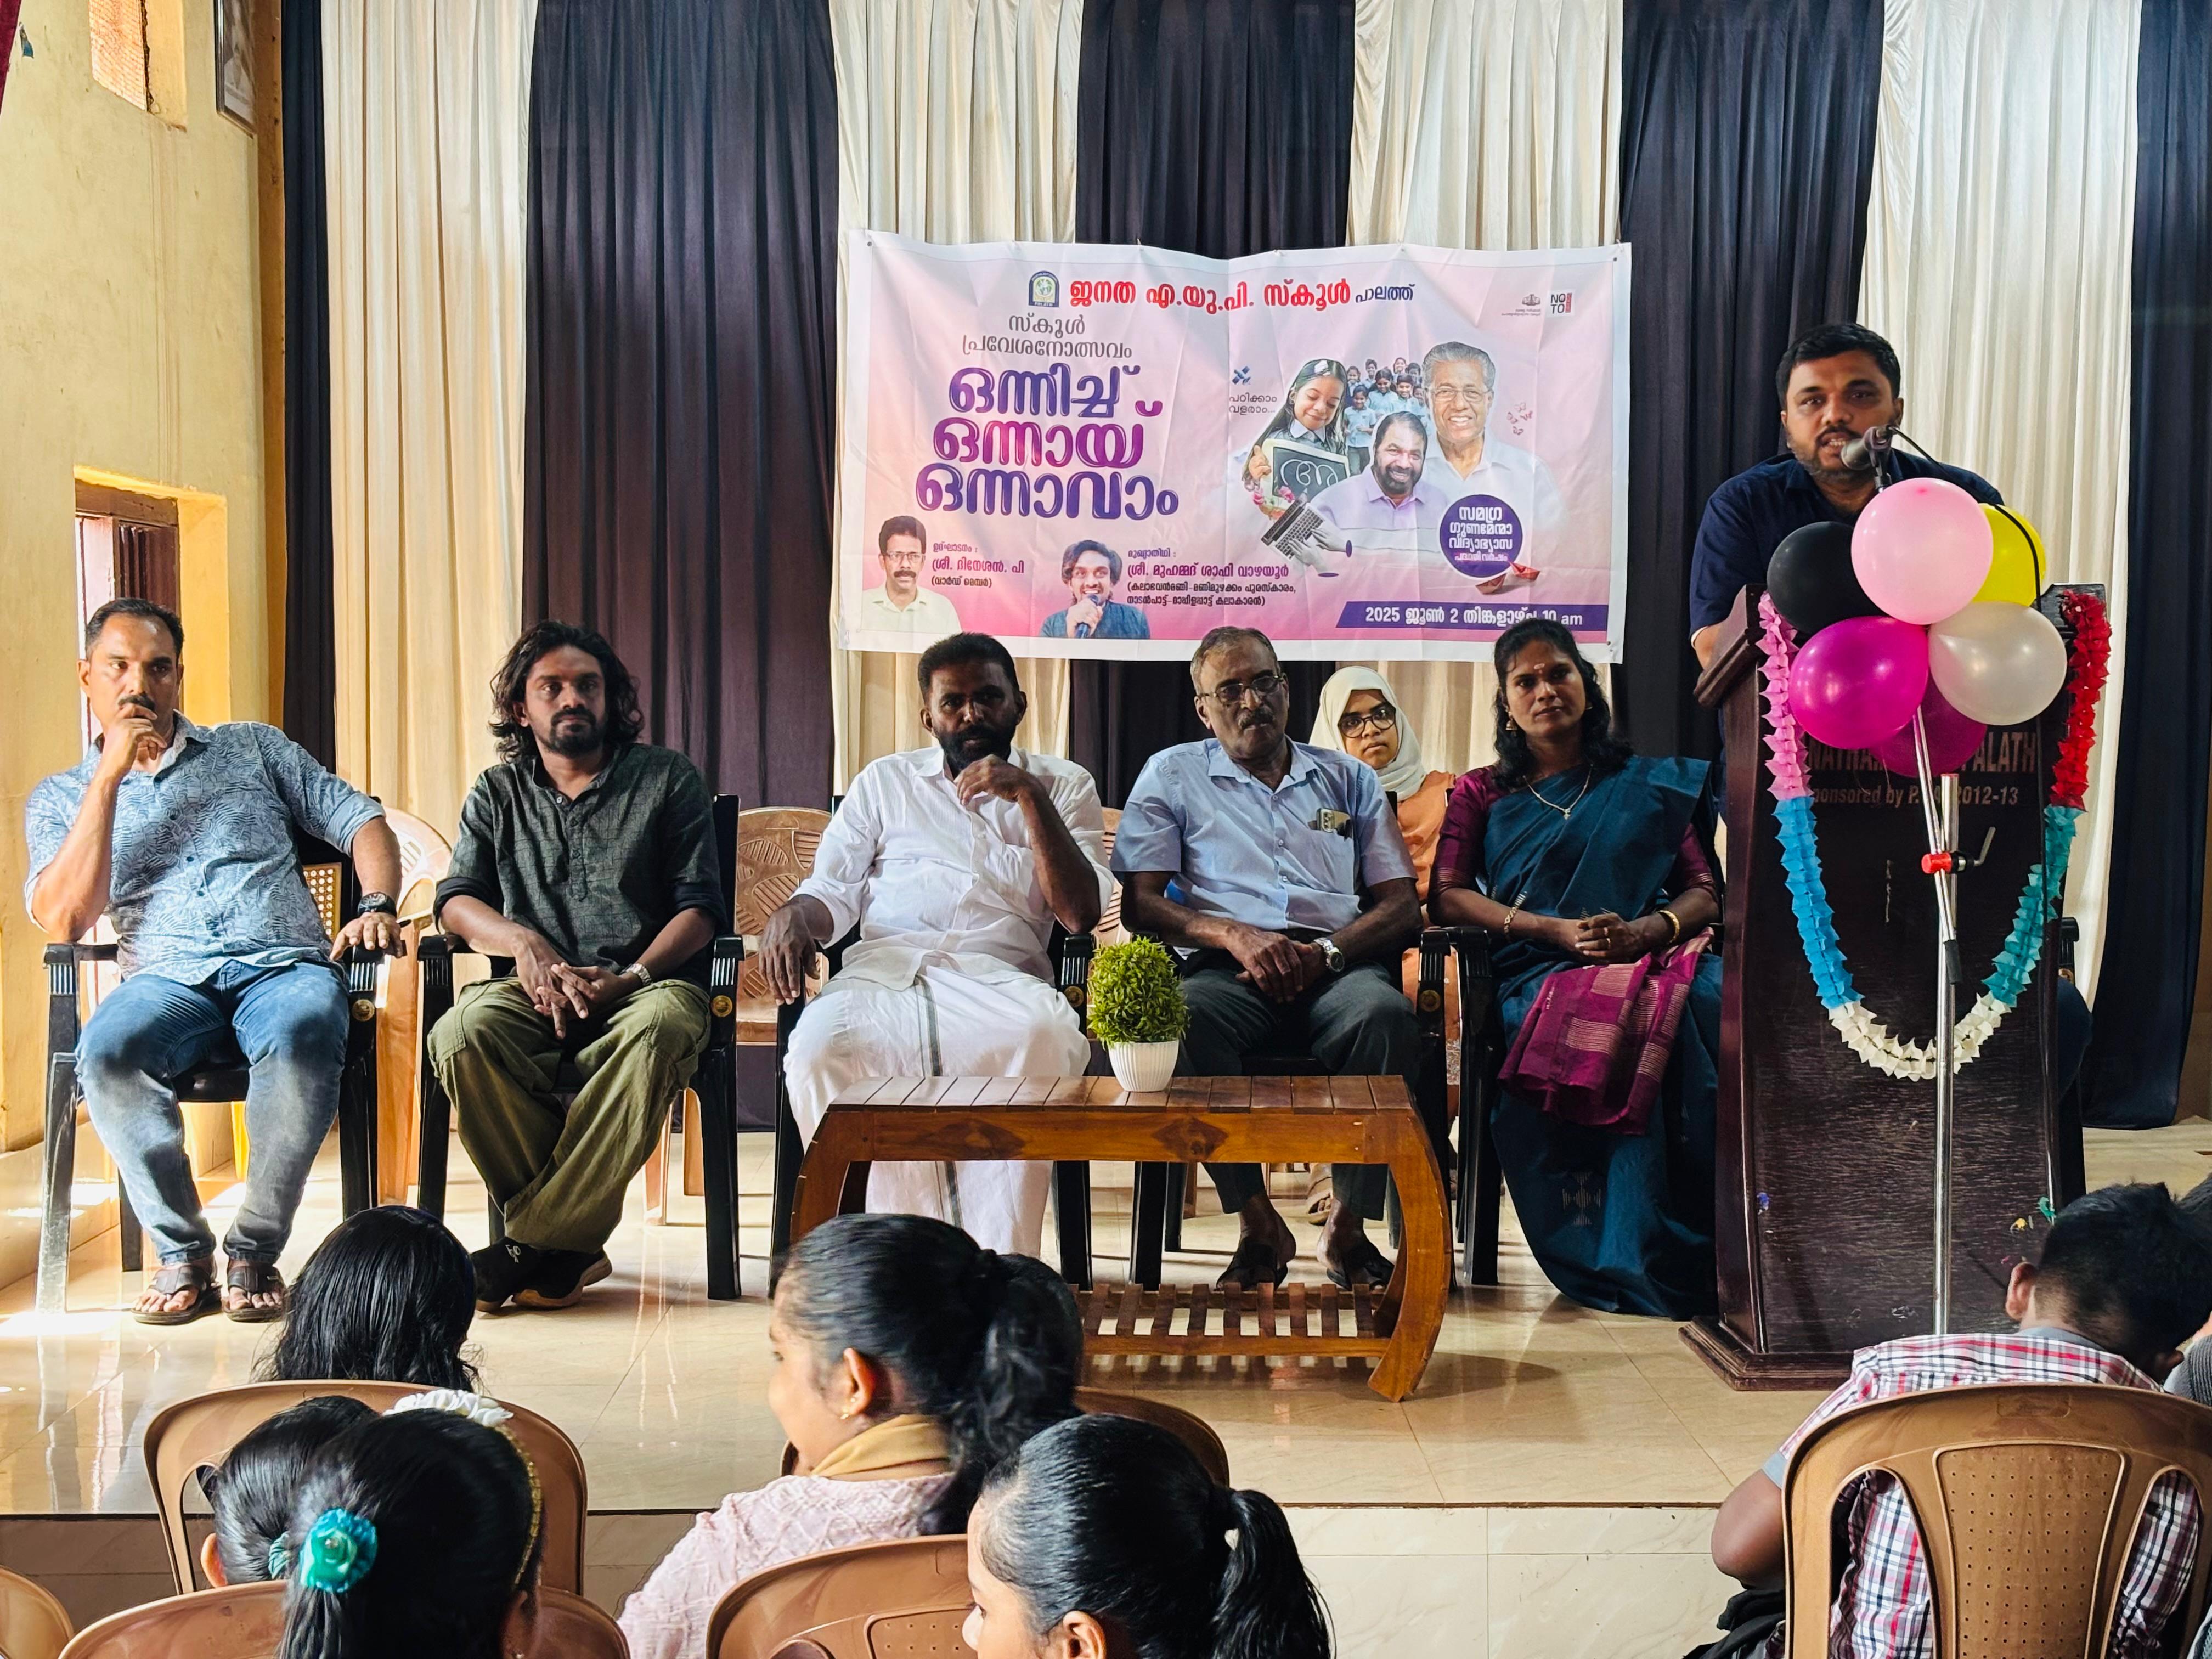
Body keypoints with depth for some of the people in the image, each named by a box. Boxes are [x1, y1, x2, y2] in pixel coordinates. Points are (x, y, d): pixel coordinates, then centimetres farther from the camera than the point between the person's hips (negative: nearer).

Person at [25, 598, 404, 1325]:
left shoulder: (253, 748, 22)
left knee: (300, 1040, -38)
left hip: (286, 967, 0)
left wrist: (377, 905, -4)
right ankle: (183, 1251, -18)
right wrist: (110, 774, -2)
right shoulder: (61, 797, 19)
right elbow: (64, 920, 0)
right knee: (107, 1051, -36)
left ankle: (254, 1251, -21)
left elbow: (361, 821, 17)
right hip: (169, 980, 1)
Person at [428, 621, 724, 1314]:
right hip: (536, 994, 2)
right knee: (462, 1033, -33)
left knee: (658, 1031, -40)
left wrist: (628, 979, -13)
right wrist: (524, 941, -12)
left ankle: (534, 1239, -30)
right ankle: (572, 1245, -24)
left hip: (647, 982, -2)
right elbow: (456, 900, 10)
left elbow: (699, 906, 3)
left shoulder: (668, 779, 11)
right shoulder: (497, 794, 19)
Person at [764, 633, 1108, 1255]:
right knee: (819, 1048, -35)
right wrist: (792, 916, -7)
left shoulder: (1064, 785, 19)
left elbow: (1081, 914, 5)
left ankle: (1000, 1260, -35)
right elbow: (833, 891, 18)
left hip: (998, 976, -1)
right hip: (883, 970, 1)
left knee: (1050, 1034, -39)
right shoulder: (885, 781, 25)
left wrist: (1030, 797, -3)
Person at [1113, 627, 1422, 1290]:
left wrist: (1326, 951, -6)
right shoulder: (1172, 775, 20)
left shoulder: (1347, 779, 24)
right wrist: (1235, 935, -11)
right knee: (1187, 1020, -37)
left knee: (1384, 1018, -35)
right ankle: (1258, 1225, -23)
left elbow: (1402, 907, 15)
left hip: (1336, 964, 1)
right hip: (1226, 965, -1)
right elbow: (1139, 904, 7)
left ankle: (1349, 1224, -20)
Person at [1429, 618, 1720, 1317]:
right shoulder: (1481, 794, 21)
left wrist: (1645, 929, -9)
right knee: (1619, 1023, -39)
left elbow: (1702, 892, 15)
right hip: (1537, 973, -1)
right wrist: (1557, 930, -8)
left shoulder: (1649, 784, 23)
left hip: (1652, 957, 2)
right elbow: (1447, 897, 7)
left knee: (1710, 1002, -37)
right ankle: (1643, 1271, -35)